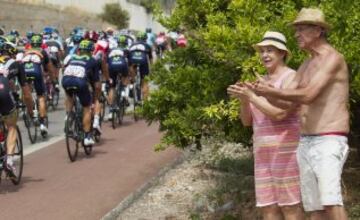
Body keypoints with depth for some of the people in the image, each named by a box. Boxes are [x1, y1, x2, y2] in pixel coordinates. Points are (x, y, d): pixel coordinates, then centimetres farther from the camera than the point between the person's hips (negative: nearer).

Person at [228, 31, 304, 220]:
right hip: (266, 152, 8)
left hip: (286, 149, -8)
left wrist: (250, 96, -21)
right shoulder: (263, 82, 18)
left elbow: (279, 114, -21)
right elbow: (247, 121, 12)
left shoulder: (291, 78, -9)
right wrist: (244, 98, -7)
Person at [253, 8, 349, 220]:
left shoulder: (333, 58, -9)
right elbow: (286, 103, 16)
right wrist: (259, 92, 2)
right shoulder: (306, 66, 19)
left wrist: (270, 91, -12)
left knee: (330, 200, -23)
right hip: (306, 143, 9)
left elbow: (308, 95, -20)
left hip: (329, 142, -9)